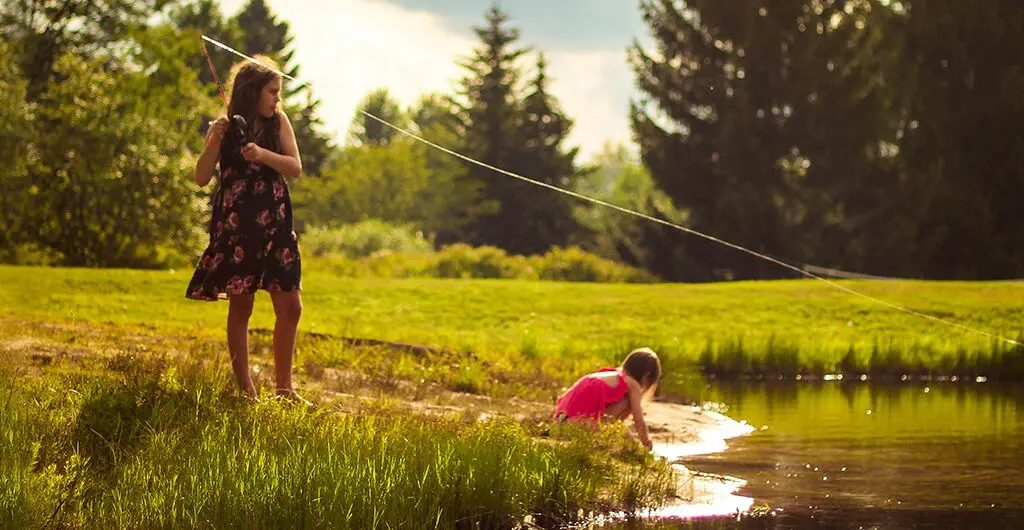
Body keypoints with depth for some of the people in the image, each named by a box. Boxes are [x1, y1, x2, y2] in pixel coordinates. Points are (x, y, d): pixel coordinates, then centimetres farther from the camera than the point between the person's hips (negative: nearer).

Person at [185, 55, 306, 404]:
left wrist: (263, 155, -21)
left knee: (290, 308, 1)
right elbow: (201, 178, -5)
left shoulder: (278, 122, 5)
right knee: (241, 307, -1)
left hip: (274, 225, 3)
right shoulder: (227, 128, -1)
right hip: (236, 227, -3)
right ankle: (245, 389, 5)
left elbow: (295, 168, -5)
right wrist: (213, 143, -20)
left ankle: (284, 388, 12)